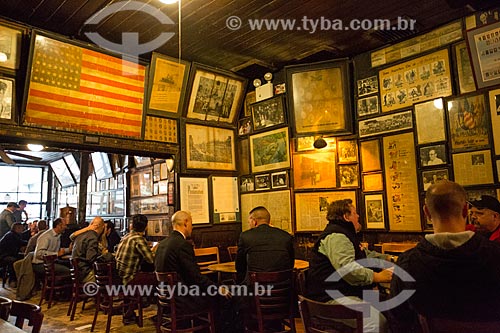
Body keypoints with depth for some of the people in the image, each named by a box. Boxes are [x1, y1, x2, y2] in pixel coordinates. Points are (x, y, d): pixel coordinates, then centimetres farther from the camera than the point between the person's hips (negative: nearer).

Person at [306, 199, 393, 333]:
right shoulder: (336, 236, -15)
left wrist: (388, 258, 24)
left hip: (345, 292, 11)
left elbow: (366, 254, 34)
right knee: (378, 321, -26)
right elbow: (347, 268, -28)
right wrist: (377, 277, -23)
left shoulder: (345, 235, 22)